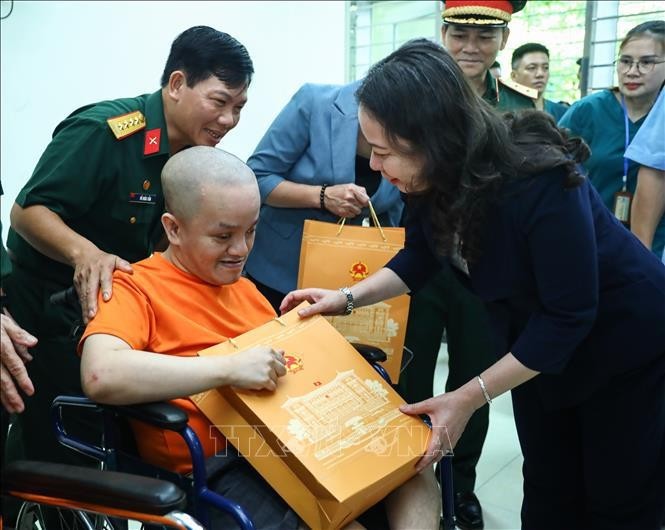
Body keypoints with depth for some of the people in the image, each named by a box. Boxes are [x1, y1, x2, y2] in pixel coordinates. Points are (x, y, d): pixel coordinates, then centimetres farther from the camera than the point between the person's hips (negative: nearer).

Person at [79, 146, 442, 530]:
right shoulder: (135, 289, -6)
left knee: (416, 479, 3)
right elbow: (101, 376, -26)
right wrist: (230, 369, -27)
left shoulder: (243, 287, 20)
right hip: (217, 468, -8)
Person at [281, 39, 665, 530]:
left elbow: (567, 316, -31)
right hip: (536, 340, 6)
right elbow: (421, 256, 0)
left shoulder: (539, 183, -37)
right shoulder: (437, 175, -17)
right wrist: (349, 296, -15)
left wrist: (468, 398, -28)